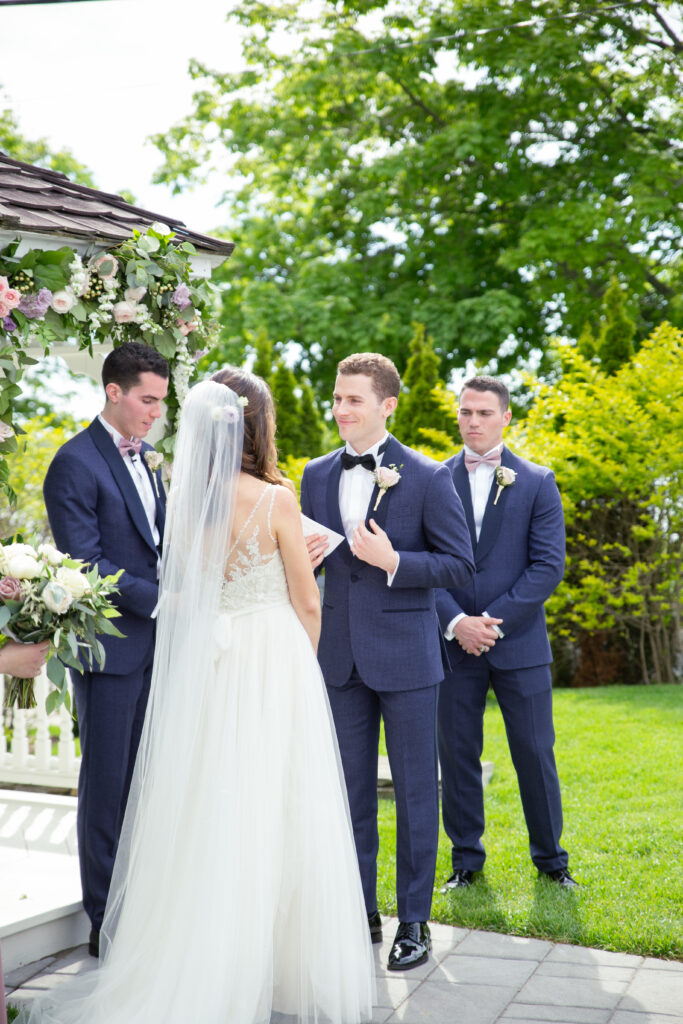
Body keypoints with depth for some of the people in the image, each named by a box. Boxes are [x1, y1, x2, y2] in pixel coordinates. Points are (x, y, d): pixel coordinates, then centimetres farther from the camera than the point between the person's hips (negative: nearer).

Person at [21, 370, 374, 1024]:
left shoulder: (186, 498, 0)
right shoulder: (275, 499, -11)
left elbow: (176, 595, 10)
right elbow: (306, 605, -5)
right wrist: (304, 668, 12)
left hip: (203, 665, 4)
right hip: (274, 663, -4)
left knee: (208, 818, 10)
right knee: (274, 818, 4)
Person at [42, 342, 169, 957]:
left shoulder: (143, 460, 15)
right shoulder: (76, 463, -11)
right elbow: (85, 563, -17)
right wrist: (160, 600, -18)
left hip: (153, 644, 8)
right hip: (111, 647, -8)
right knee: (108, 784, 2)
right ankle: (106, 922, 13)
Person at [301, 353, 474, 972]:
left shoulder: (427, 477, -6)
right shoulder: (316, 475, 7)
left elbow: (461, 565, -6)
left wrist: (394, 561, -20)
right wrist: (303, 558, -7)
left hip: (405, 656, -4)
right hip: (341, 655, 4)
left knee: (415, 790, 4)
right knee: (352, 789, 12)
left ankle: (415, 921, 17)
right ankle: (361, 912, 25)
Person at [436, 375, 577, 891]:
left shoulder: (537, 482, 2)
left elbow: (548, 566, -4)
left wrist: (493, 620, -12)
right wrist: (456, 622, -13)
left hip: (520, 642, -1)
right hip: (454, 642, 1)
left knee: (536, 753, 5)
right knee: (457, 754, 7)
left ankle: (551, 857, 22)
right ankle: (466, 859, 21)